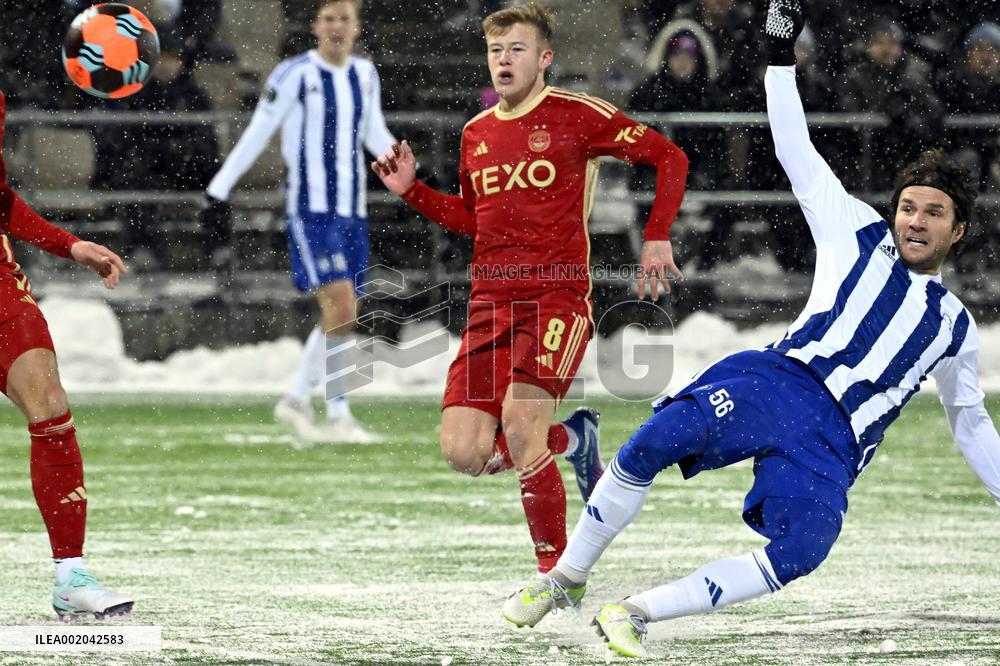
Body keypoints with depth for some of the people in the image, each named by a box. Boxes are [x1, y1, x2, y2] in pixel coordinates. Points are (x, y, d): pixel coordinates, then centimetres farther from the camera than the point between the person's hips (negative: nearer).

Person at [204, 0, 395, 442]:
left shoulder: (365, 75, 11)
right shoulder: (296, 75, -8)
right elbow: (256, 135, -3)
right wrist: (219, 188, -4)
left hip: (352, 213, 7)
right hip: (310, 211, -7)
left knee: (340, 318, 7)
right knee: (341, 310, -17)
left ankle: (296, 401, 23)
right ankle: (338, 418, -12)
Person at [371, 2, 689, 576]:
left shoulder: (577, 115, -2)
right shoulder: (477, 134, 15)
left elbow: (670, 158, 1)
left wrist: (657, 238, -8)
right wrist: (412, 189, 15)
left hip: (559, 297, -6)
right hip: (491, 302, 6)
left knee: (520, 428, -23)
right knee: (464, 453, -7)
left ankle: (558, 571, -8)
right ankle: (573, 439, 23)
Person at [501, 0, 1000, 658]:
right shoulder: (860, 234, 20)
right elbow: (797, 152, 15)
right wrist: (781, 54, 6)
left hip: (830, 446, 1)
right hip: (777, 380, -1)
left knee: (801, 552, -30)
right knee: (647, 449, -27)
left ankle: (635, 613, -26)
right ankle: (567, 577, -7)